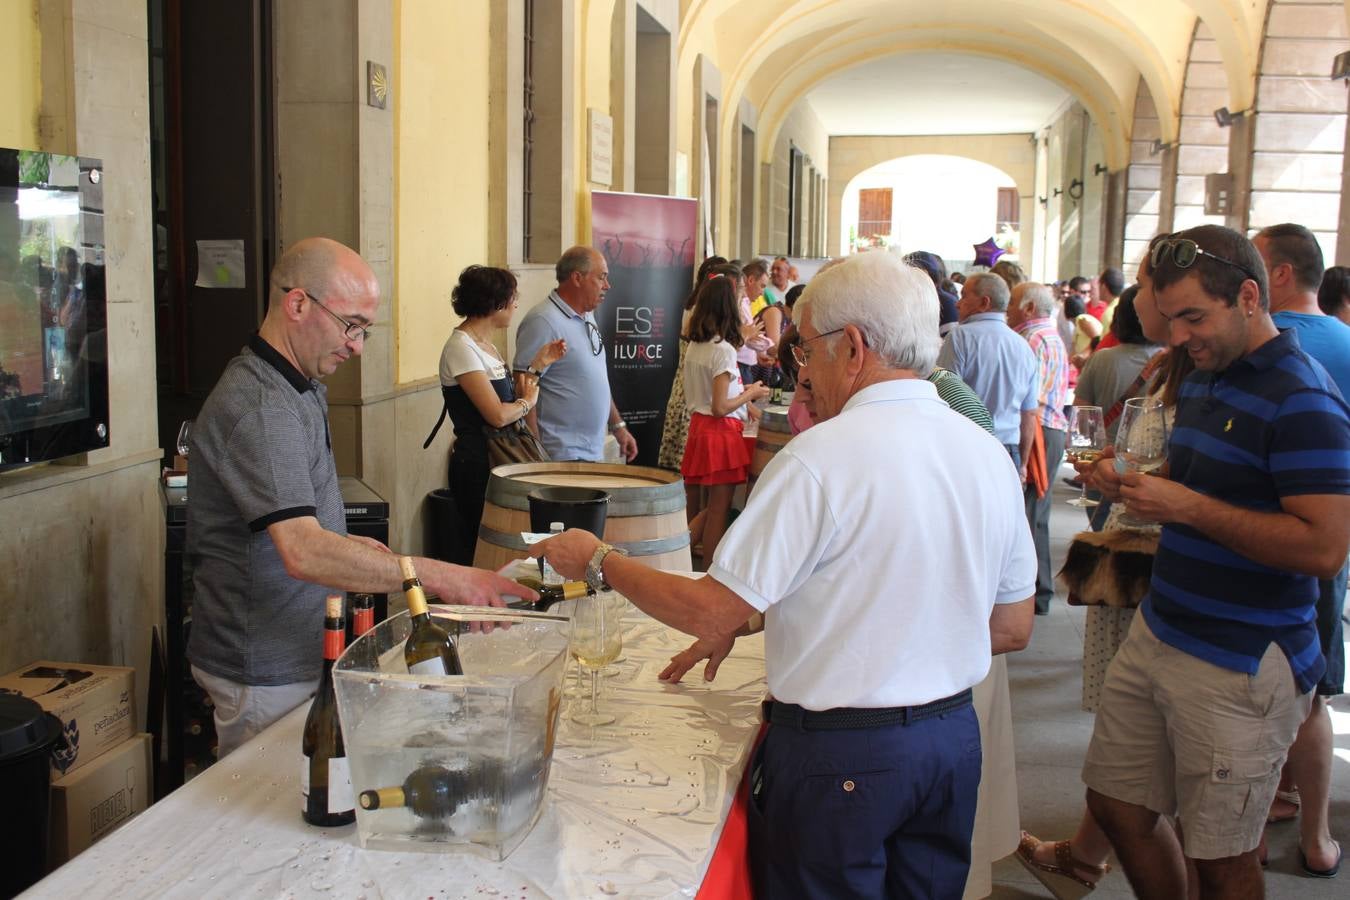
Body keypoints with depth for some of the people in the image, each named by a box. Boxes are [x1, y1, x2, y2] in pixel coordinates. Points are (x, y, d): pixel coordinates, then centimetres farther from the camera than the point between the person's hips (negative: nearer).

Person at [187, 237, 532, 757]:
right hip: (268, 675, -9)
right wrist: (439, 576, -36)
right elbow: (303, 552, -34)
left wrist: (349, 546, 7)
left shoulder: (299, 389, 11)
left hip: (301, 654, 9)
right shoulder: (259, 407, -23)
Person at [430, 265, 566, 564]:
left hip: (497, 460, 9)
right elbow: (497, 414, -21)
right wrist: (527, 402, -4)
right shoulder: (461, 347, -17)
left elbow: (505, 395, 13)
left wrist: (537, 365, 11)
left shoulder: (484, 344, 12)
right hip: (476, 464, -9)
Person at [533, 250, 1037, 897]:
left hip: (839, 754, -6)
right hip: (955, 739, 7)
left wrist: (598, 561, -3)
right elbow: (1013, 629, 8)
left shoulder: (822, 457, -20)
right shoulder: (989, 454, 1)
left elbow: (713, 610, -17)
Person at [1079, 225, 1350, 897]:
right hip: (1157, 634, 9)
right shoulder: (1203, 379, 11)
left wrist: (1189, 506, -24)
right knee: (1117, 806, 16)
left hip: (1240, 667, -8)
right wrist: (1134, 484, 3)